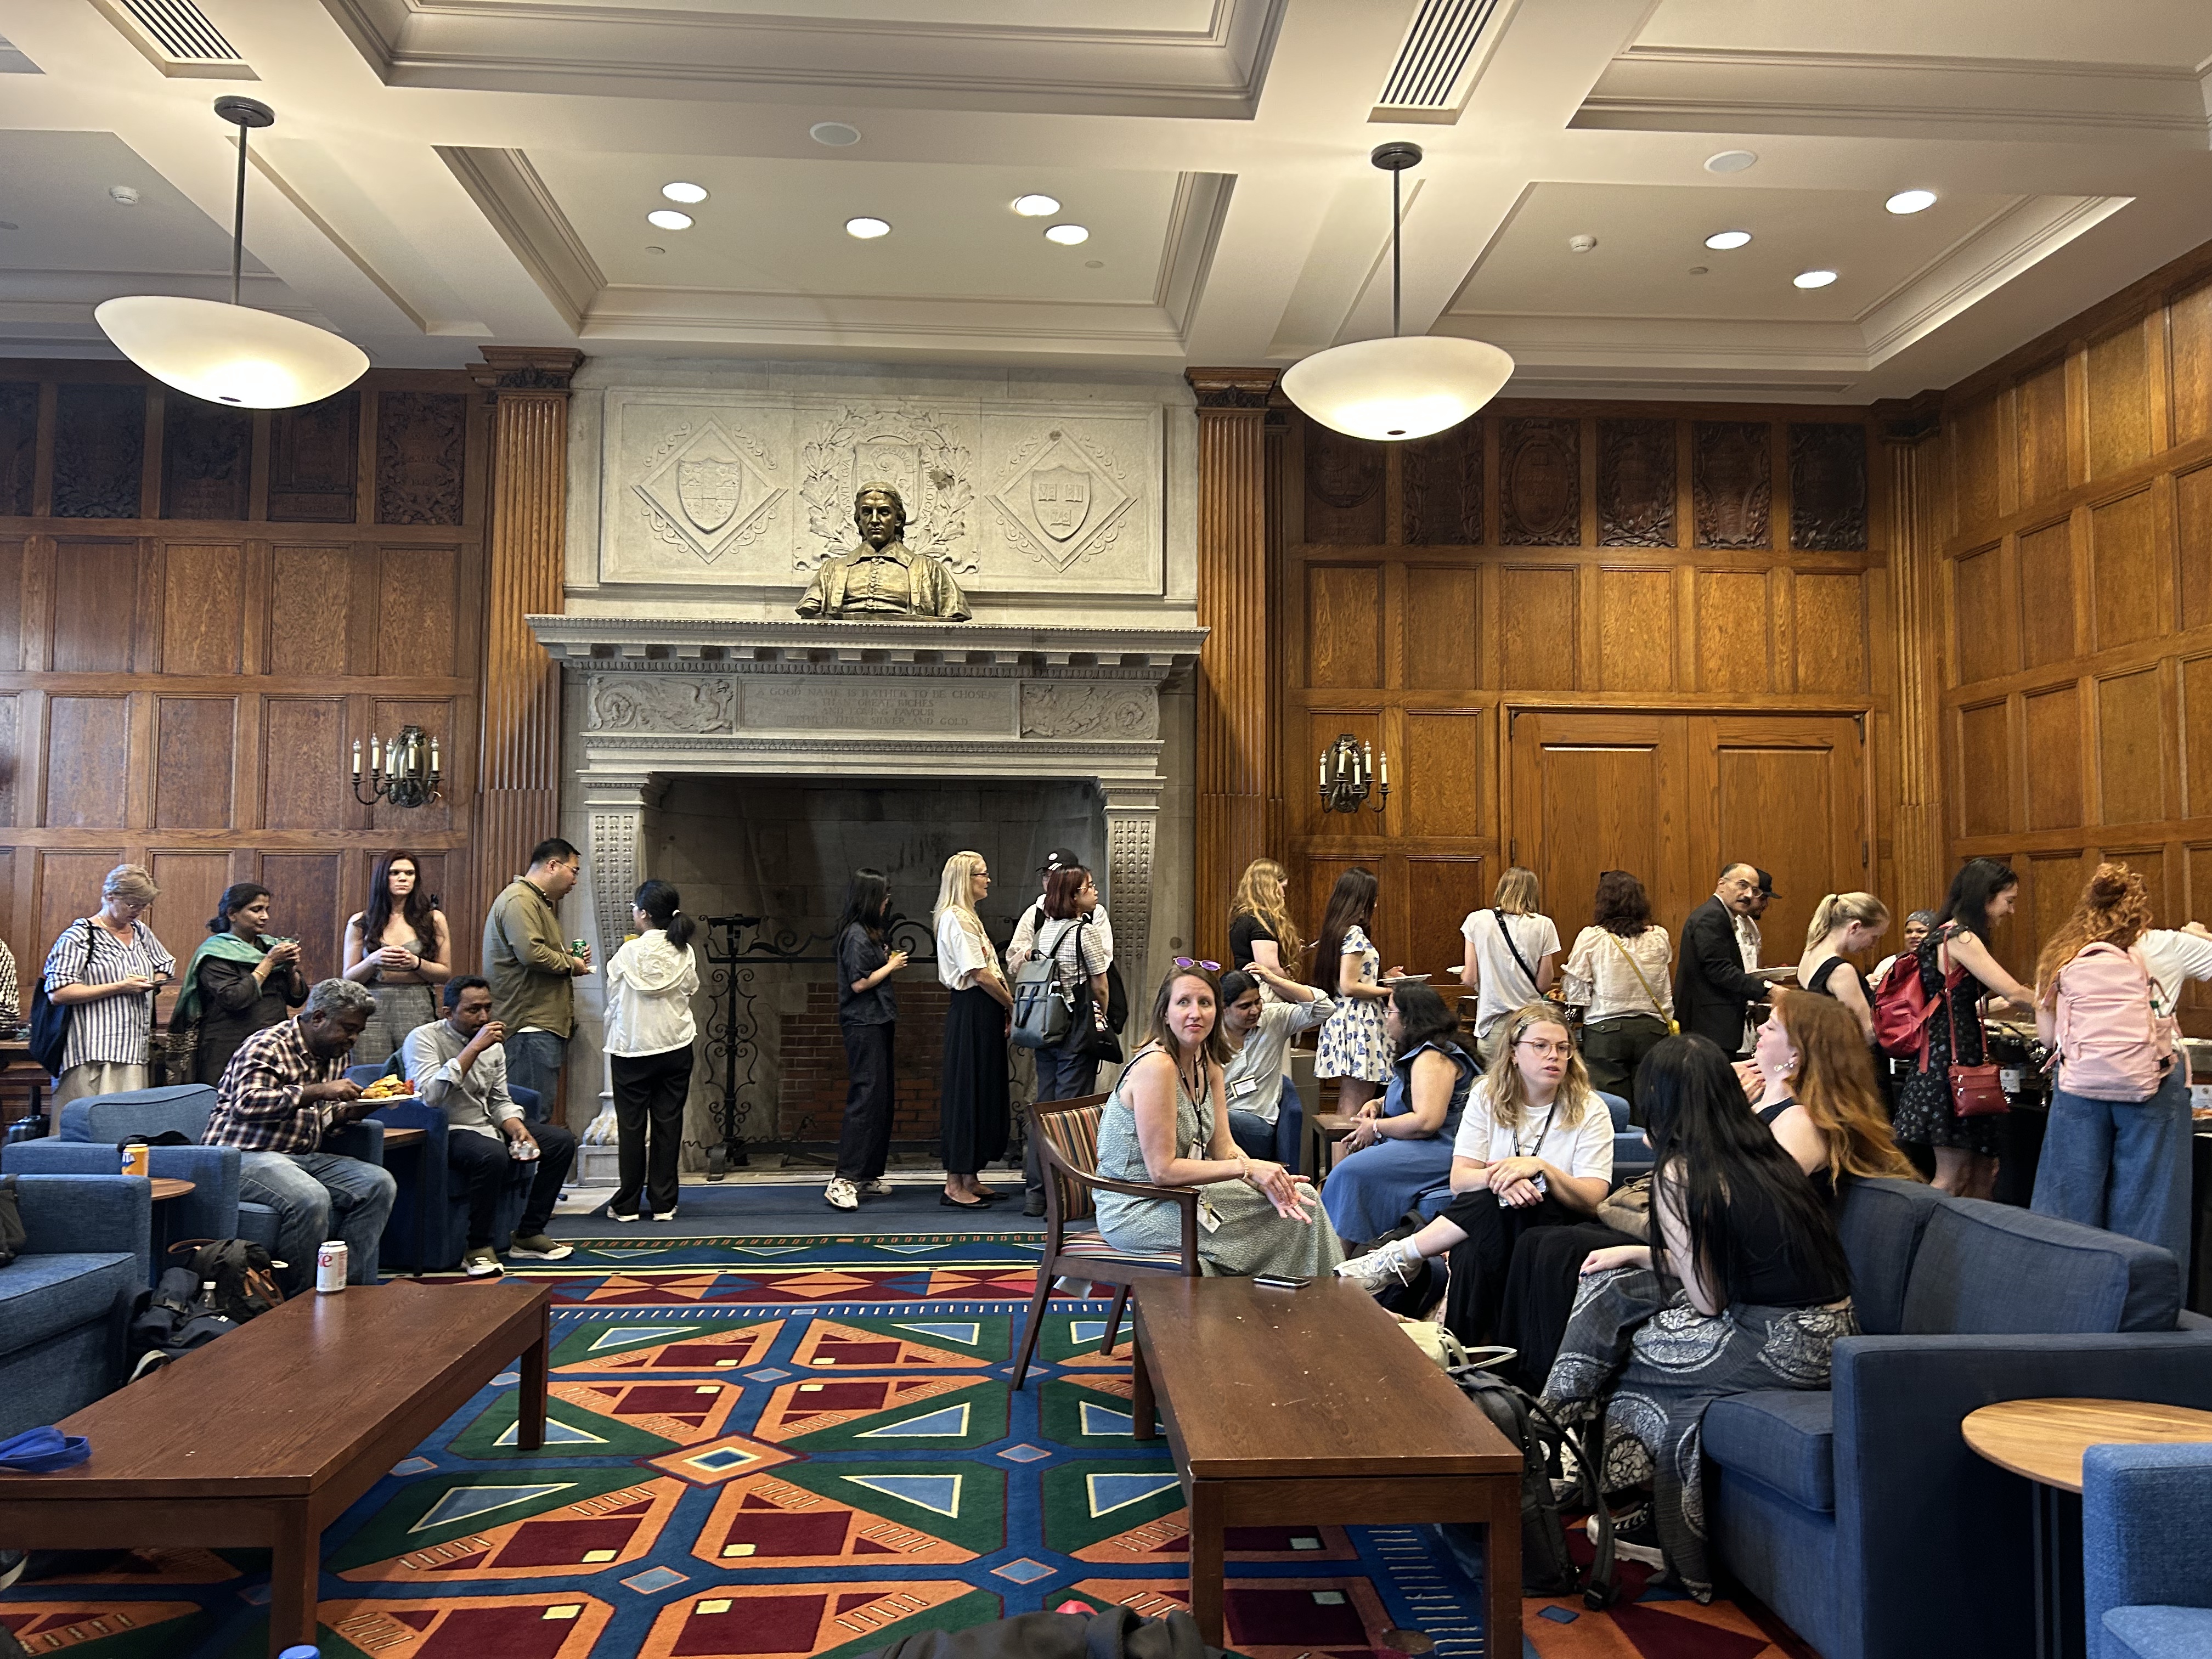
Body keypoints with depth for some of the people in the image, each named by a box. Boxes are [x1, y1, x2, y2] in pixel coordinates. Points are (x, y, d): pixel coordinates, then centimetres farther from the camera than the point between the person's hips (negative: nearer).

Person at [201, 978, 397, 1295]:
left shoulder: (335, 1056, 17)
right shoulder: (267, 1046, -10)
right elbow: (246, 1105, -25)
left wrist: (347, 1111, 3)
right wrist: (318, 1091, -27)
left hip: (303, 1157, 9)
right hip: (247, 1157, -8)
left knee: (380, 1183, -13)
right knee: (312, 1199, -35)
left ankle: (352, 1286, -11)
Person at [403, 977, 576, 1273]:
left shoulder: (493, 1043, 10)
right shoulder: (423, 1038, -12)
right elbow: (431, 1096, -29)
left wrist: (517, 1129, -7)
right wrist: (474, 1048, -28)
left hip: (487, 1127, 8)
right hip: (445, 1134, -8)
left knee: (561, 1140, -4)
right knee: (492, 1155, -37)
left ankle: (529, 1234, 3)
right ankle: (478, 1248, -20)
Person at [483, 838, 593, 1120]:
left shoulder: (538, 900, 24)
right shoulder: (519, 900, -12)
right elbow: (531, 954, -24)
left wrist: (569, 954, 14)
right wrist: (570, 964, -9)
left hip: (543, 1023, 11)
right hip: (530, 1025, -11)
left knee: (542, 1111, 11)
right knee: (533, 1114, -10)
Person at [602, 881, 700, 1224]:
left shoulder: (627, 954, -11)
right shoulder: (684, 954, -4)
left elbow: (613, 999, -2)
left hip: (632, 1048, -2)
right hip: (676, 1047, 2)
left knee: (631, 1126, 6)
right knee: (668, 1124, 7)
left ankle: (627, 1205, 12)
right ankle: (663, 1203, 11)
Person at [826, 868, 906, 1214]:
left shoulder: (872, 932, 17)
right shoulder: (856, 935, -13)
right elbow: (860, 983, -18)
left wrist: (890, 961, 6)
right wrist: (891, 966, -7)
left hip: (878, 1022, 10)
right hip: (863, 1026, -10)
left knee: (883, 1097, 11)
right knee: (865, 1097, -13)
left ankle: (868, 1174, 17)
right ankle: (843, 1180, -13)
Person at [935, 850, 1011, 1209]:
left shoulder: (968, 917, 18)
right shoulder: (956, 918, -14)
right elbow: (980, 975, -18)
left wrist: (1005, 1008, 6)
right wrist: (1012, 1004, -7)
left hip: (984, 1015, 10)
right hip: (971, 1014, -10)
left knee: (984, 1094, 13)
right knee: (965, 1094, -4)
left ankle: (971, 1179, 20)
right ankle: (954, 1185, 3)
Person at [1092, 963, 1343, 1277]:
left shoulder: (1207, 1062, 4)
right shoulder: (1156, 1066, -24)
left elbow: (1224, 1149, 3)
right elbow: (1162, 1170, -24)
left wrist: (1268, 1183, -15)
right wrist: (1248, 1167, -23)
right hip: (1134, 1211, -8)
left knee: (1301, 1200, 1)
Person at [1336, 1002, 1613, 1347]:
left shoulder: (1589, 1110, -1)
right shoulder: (1488, 1096, 3)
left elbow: (1593, 1200, -11)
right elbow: (1459, 1180, -5)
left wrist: (1542, 1168, -28)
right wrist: (1498, 1177, -28)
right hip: (1484, 1225, 2)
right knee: (1473, 1250, -38)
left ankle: (1398, 1257, -20)